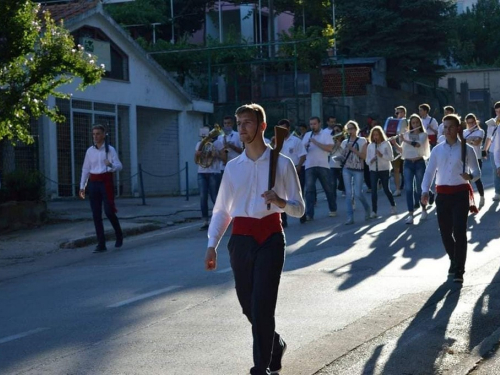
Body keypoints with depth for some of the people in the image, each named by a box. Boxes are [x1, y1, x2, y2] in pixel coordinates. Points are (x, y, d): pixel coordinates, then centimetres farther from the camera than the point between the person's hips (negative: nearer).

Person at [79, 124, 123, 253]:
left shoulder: (110, 149, -1)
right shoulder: (90, 151, 9)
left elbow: (119, 166, -7)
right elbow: (85, 169, 12)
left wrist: (111, 164, -29)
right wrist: (82, 186, 10)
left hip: (106, 181, -4)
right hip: (93, 182, 4)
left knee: (109, 211, -9)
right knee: (96, 214, 0)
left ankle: (119, 235, 18)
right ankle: (101, 244, 5)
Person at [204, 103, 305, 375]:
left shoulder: (282, 164, 0)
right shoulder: (233, 167, 9)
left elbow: (299, 209, 1)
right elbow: (221, 210, 11)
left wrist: (281, 202, -20)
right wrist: (212, 245, 2)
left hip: (270, 237, -4)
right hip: (241, 238, 4)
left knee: (261, 305, -10)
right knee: (248, 305, 12)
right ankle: (275, 346, 39)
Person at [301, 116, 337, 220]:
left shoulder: (326, 135, 0)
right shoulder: (307, 135, 13)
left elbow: (329, 148, -14)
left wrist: (315, 142, -18)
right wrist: (305, 147, -11)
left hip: (323, 166, -3)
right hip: (309, 166, 3)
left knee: (328, 188, 8)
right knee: (309, 190, -5)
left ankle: (333, 210, 25)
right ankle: (309, 214, -7)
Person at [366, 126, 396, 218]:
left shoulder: (386, 144, -4)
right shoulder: (370, 146, 4)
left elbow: (391, 157, -6)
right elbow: (367, 160, 7)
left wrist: (381, 155, -21)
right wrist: (371, 160, -16)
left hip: (384, 170, -2)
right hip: (373, 170, 2)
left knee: (386, 189, 5)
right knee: (373, 190, -5)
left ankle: (393, 205, 30)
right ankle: (374, 211, -3)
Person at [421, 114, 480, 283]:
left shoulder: (466, 149, 0)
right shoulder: (437, 150, 8)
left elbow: (477, 171, 3)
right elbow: (429, 172, 7)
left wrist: (470, 176, -20)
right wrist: (425, 191, -7)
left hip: (460, 194, -3)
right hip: (443, 194, 3)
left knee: (459, 231, -10)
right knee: (445, 232, 9)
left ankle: (459, 271, -6)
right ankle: (454, 260, 34)